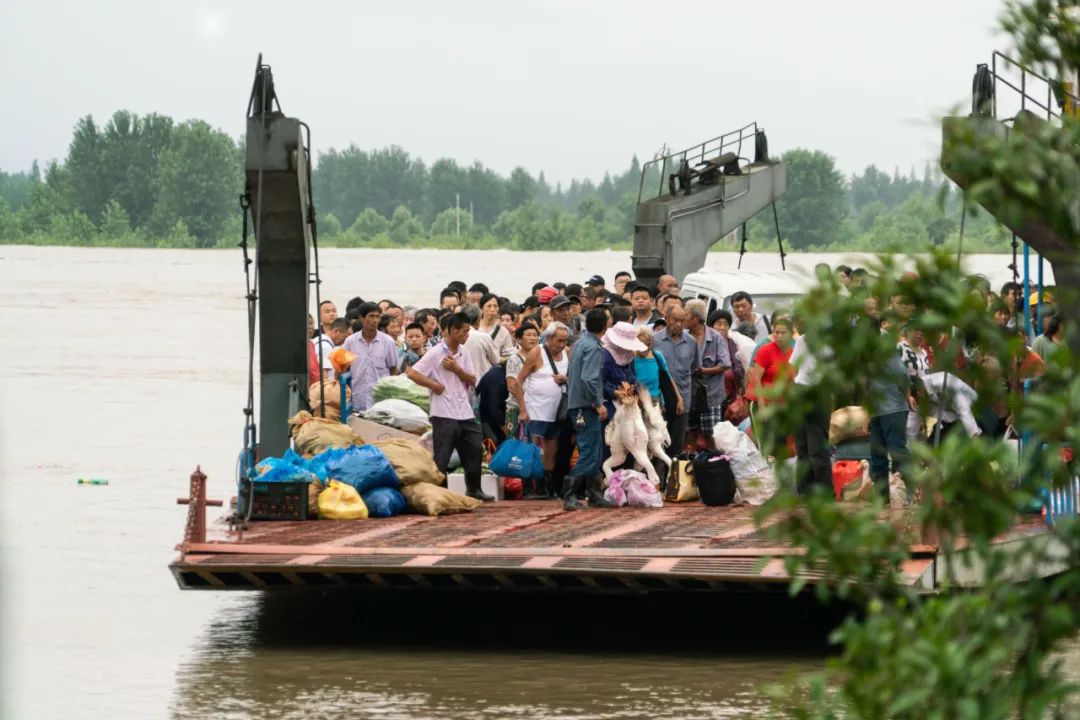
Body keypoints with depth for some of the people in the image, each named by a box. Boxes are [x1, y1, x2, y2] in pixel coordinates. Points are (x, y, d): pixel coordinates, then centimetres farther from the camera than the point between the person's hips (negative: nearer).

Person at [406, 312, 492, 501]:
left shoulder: (463, 353, 10)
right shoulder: (435, 354, -9)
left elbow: (472, 381, 8)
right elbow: (411, 373, -12)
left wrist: (456, 369, -8)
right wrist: (434, 385, -13)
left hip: (464, 413, 7)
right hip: (444, 414, -7)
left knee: (475, 449, 10)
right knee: (441, 457, -3)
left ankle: (474, 490, 22)